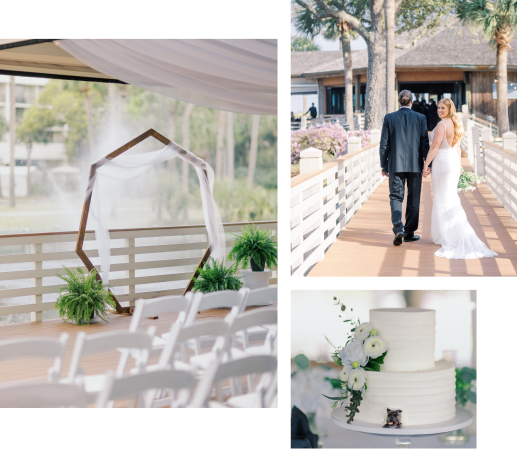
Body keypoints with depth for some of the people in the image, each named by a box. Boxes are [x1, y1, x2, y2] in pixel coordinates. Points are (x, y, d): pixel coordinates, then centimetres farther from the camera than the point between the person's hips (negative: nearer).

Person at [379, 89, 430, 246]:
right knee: (413, 199, 10)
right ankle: (409, 232, 16)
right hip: (415, 165, 1)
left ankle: (398, 230, -16)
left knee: (396, 197, 4)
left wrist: (384, 165, 7)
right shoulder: (420, 118, -1)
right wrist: (427, 164, 5)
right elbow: (425, 143, -1)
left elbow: (384, 144, -1)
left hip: (396, 165, -1)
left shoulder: (389, 118, -2)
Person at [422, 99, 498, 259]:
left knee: (443, 200, -1)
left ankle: (448, 238, 1)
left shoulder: (441, 125, -17)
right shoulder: (456, 125, 10)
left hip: (442, 163, -8)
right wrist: (459, 166, 20)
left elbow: (434, 147, -18)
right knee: (451, 198, 14)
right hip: (454, 162, 9)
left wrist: (426, 165, -13)